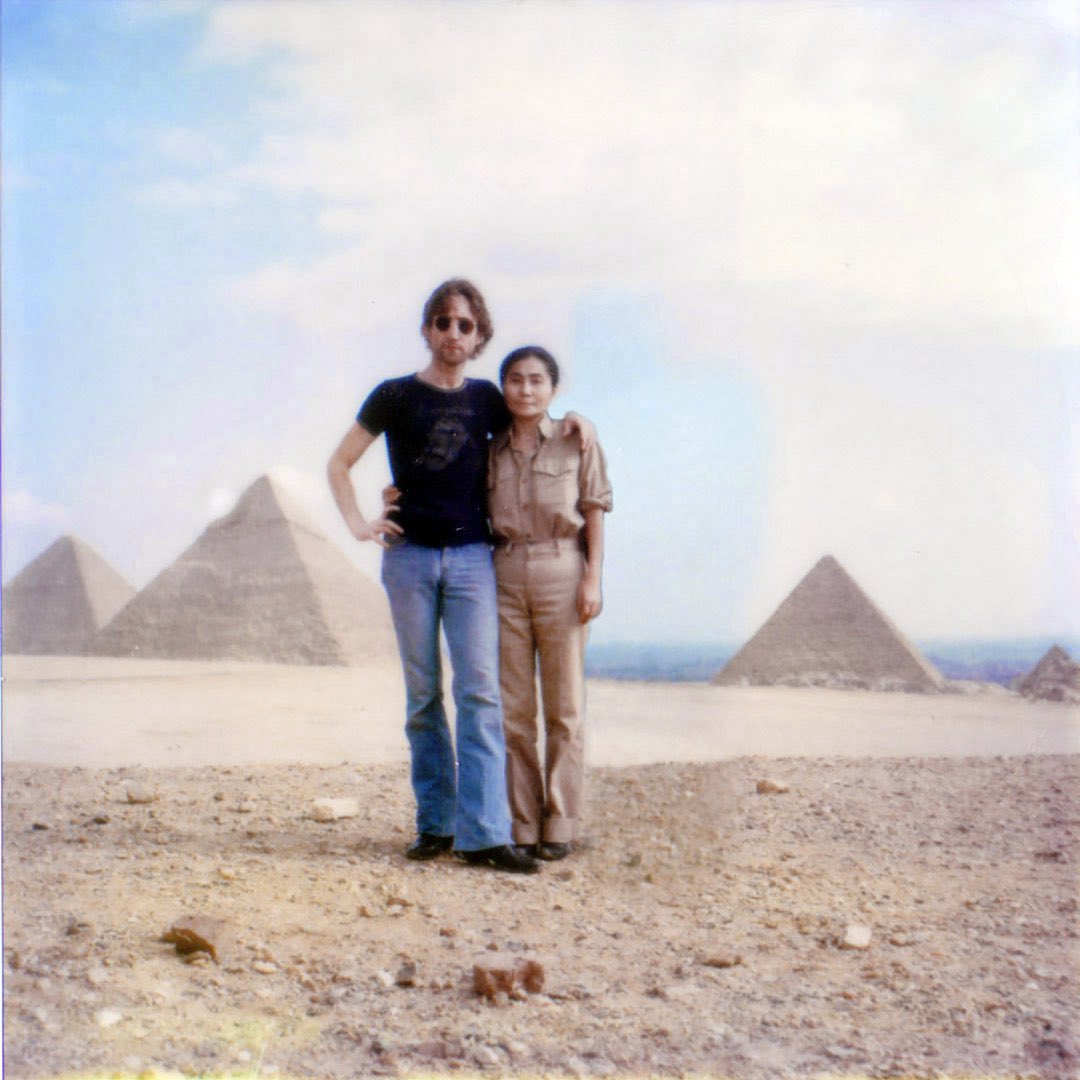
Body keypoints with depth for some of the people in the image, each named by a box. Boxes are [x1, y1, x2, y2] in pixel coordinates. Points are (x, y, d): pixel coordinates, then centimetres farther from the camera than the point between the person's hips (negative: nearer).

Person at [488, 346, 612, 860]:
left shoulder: (577, 442, 3)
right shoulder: (492, 451, 10)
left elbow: (595, 511, 2)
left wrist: (592, 578, -6)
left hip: (561, 573, -3)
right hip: (506, 576, 3)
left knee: (564, 706, 3)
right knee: (512, 709, 5)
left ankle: (559, 825, 11)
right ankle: (523, 825, 14)